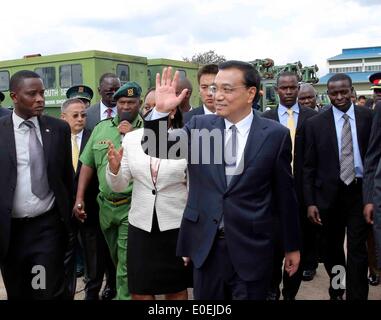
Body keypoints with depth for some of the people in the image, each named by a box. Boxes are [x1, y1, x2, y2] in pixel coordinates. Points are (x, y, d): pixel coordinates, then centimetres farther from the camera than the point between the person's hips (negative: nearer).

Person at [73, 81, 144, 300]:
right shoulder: (101, 128, 8)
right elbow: (88, 164, 8)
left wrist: (133, 135, -17)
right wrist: (79, 198, 2)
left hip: (132, 206, -5)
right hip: (106, 204, 5)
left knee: (127, 264, -3)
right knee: (115, 259, 21)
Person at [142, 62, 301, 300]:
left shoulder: (275, 134, -5)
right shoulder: (199, 126, 1)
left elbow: (285, 194, 0)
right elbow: (156, 148, 0)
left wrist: (293, 246, 8)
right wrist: (161, 111, -18)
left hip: (251, 247, -2)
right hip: (206, 245, 2)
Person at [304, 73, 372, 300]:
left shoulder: (369, 117, -1)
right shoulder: (316, 123, -2)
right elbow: (309, 166, -1)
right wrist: (310, 202, -5)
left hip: (360, 191, -1)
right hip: (329, 194, 1)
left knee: (358, 249, 0)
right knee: (332, 248, 15)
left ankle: (356, 296, 12)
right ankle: (336, 291, 36)